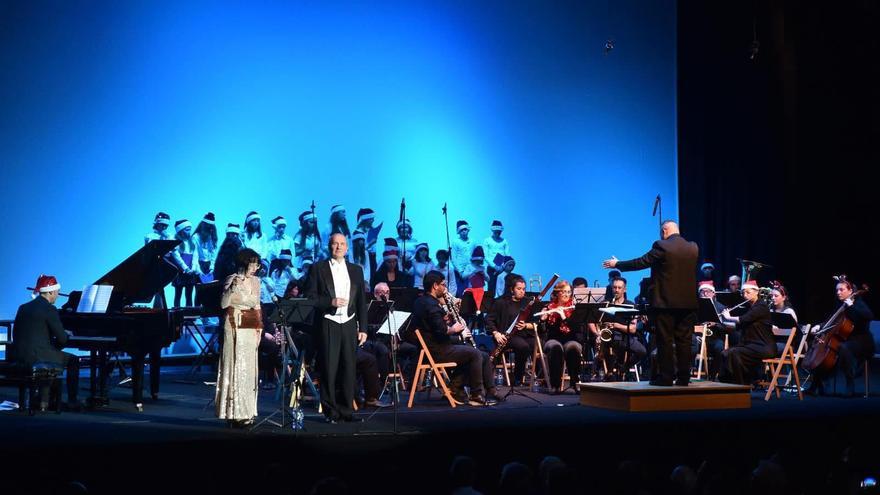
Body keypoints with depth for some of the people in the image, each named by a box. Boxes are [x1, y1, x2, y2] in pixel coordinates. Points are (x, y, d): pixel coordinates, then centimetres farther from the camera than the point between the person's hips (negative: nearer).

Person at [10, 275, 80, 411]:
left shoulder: (23, 307, 11)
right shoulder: (49, 309, -10)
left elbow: (17, 333, 17)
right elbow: (62, 338, -12)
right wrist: (67, 336, 13)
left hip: (18, 356, 7)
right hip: (37, 356, -7)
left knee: (48, 354, 35)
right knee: (73, 361, 13)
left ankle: (44, 402, 31)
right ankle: (72, 401, 13)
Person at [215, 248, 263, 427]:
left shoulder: (255, 281, 12)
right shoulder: (232, 280, -6)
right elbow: (223, 304, -17)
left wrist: (259, 327, 12)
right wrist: (232, 288, -29)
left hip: (251, 327, 6)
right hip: (235, 325, -6)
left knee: (249, 368, 6)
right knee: (235, 366, -7)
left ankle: (246, 411, 11)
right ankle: (234, 412, -5)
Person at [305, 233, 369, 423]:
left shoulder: (356, 270, 14)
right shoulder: (318, 268, 4)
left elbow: (361, 301, 13)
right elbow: (310, 298, -1)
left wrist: (363, 328, 7)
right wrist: (330, 302, -15)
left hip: (349, 325, 3)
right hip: (328, 325, -3)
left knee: (348, 368, 1)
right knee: (329, 368, -3)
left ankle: (346, 409, 9)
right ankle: (330, 411, 4)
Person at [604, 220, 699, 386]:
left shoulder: (662, 246, -11)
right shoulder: (693, 248, 7)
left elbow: (641, 262, -7)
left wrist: (617, 264, 6)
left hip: (666, 302, -5)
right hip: (688, 302, 5)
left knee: (665, 340, 0)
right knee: (684, 340, 7)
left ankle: (665, 377, 1)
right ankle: (683, 377, 8)